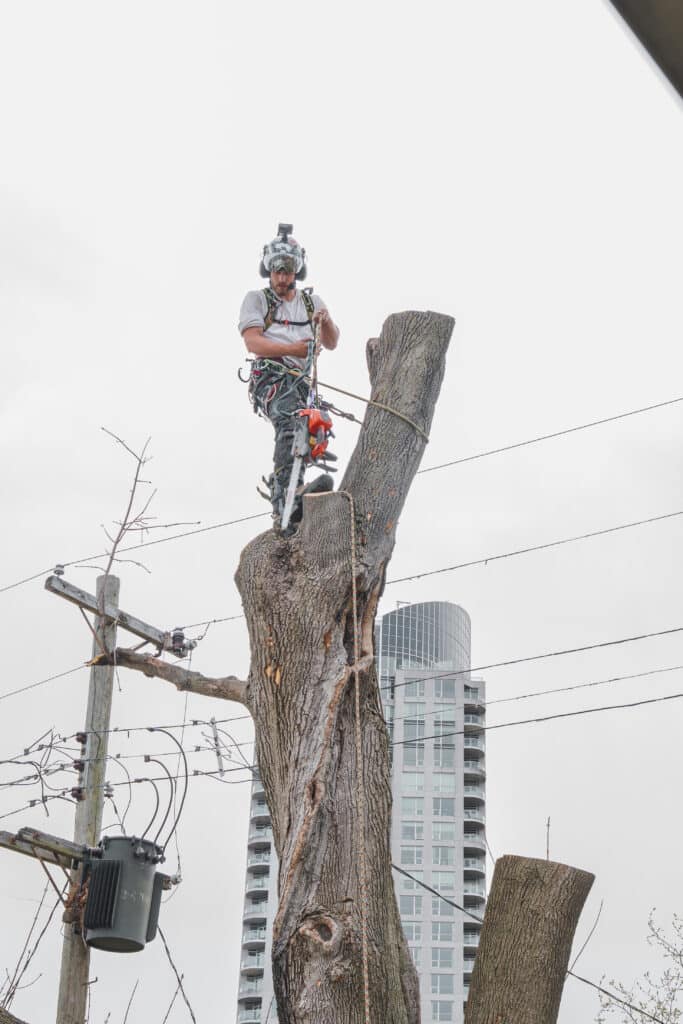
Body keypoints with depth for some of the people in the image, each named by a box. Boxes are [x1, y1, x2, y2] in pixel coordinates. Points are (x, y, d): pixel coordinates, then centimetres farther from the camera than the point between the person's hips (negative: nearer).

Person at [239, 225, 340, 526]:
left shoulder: (312, 301, 23)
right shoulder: (256, 300, 10)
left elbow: (331, 343, 15)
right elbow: (253, 342, -5)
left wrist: (326, 321, -8)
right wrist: (292, 349, -20)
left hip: (301, 380, 5)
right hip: (270, 376, -5)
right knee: (292, 420, -33)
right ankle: (291, 492, -50)